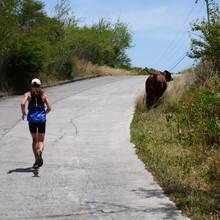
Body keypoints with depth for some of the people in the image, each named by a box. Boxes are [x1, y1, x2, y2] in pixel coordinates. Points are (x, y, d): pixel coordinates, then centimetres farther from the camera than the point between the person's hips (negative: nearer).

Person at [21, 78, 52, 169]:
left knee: (34, 140, 17)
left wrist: (23, 113, 3)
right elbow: (49, 108, 2)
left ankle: (37, 160, 15)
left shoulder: (28, 94, 4)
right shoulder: (43, 94, 7)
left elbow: (22, 103, -14)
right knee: (41, 141, 1)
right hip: (42, 119, 0)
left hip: (32, 119, 0)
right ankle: (40, 151, -34)